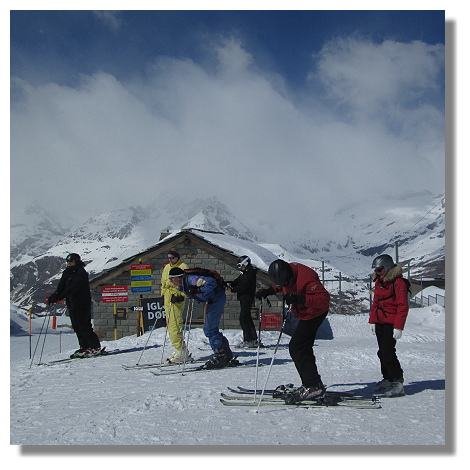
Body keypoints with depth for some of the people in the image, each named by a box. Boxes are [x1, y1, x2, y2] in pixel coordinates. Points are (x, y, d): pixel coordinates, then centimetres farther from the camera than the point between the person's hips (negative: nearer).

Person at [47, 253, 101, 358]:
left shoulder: (81, 273, -13)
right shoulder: (67, 273, 13)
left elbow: (72, 288, -23)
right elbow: (61, 287, 5)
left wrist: (59, 297, -29)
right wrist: (54, 296, -14)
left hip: (82, 305, -8)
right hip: (72, 305, 8)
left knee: (84, 327, -9)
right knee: (77, 327, 9)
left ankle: (96, 347, 0)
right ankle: (85, 347, 17)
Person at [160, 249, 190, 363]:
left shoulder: (183, 267, -2)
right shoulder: (166, 268, 20)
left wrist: (181, 296, -17)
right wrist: (163, 295, 19)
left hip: (177, 298, -8)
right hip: (168, 298, 8)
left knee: (175, 325, -14)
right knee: (170, 325, 6)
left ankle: (180, 352, -12)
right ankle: (182, 350, 12)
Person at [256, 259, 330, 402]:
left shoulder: (306, 279, -34)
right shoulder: (286, 272, -8)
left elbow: (324, 299, -37)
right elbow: (280, 286, 15)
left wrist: (300, 299, -45)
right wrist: (268, 291, -3)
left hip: (314, 314, -9)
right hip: (304, 314, 9)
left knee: (296, 348, -13)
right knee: (303, 348, 14)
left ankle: (314, 386, -10)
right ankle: (311, 384, 24)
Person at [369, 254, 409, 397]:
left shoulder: (398, 282, -13)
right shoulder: (379, 282, 13)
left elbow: (403, 306, -15)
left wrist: (398, 327, -18)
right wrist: (372, 321, 15)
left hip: (391, 323, -8)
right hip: (380, 322, 8)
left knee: (387, 353, -14)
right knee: (383, 352, 11)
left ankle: (398, 383, -7)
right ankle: (387, 380, 21)